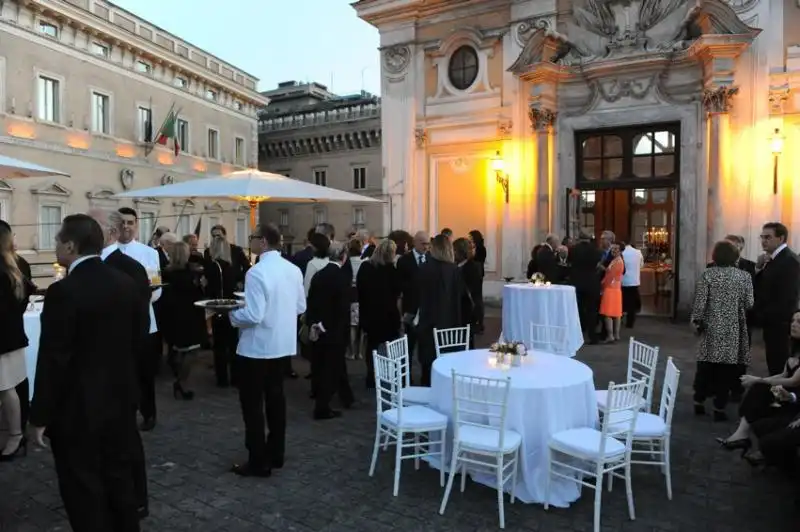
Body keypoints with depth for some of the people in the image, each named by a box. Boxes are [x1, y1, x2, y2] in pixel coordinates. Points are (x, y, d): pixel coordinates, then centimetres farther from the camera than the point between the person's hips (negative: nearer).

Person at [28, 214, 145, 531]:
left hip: (77, 408, -6)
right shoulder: (127, 284, 0)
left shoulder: (64, 291, -19)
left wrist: (39, 417, -9)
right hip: (120, 398, 7)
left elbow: (52, 360, -17)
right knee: (119, 476, 19)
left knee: (83, 487, 7)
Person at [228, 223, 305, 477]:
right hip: (282, 344, 7)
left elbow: (253, 316, -24)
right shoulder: (293, 269, 2)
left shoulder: (257, 272, -21)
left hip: (257, 347, -7)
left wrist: (231, 314, -7)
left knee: (253, 404, 6)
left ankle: (258, 462, 15)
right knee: (275, 398, 18)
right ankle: (276, 454, 29)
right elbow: (301, 307, 9)